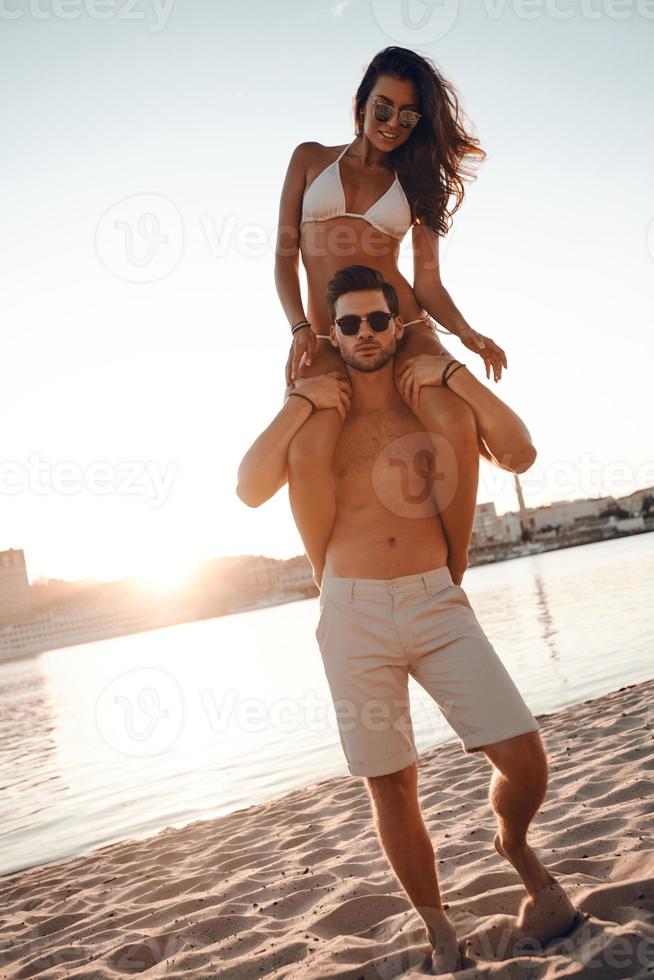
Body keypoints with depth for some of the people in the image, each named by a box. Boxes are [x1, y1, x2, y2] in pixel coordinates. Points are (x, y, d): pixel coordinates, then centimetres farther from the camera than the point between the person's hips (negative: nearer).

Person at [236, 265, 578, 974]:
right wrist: (300, 404, -9)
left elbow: (521, 451, -2)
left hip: (437, 603, 1)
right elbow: (251, 490, -5)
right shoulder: (313, 415, 8)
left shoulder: (431, 402, 10)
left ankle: (514, 847, 27)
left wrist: (456, 375, -7)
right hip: (354, 616, 0)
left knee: (524, 755, -8)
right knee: (391, 785, 5)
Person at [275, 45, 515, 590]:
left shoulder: (416, 184, 16)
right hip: (324, 338, -1)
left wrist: (467, 333, -10)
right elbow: (285, 257, 8)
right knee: (308, 454, -33)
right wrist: (299, 329, -9)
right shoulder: (311, 159, 15)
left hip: (404, 326, 1)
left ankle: (452, 581, -15)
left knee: (457, 427, -31)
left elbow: (429, 282, 10)